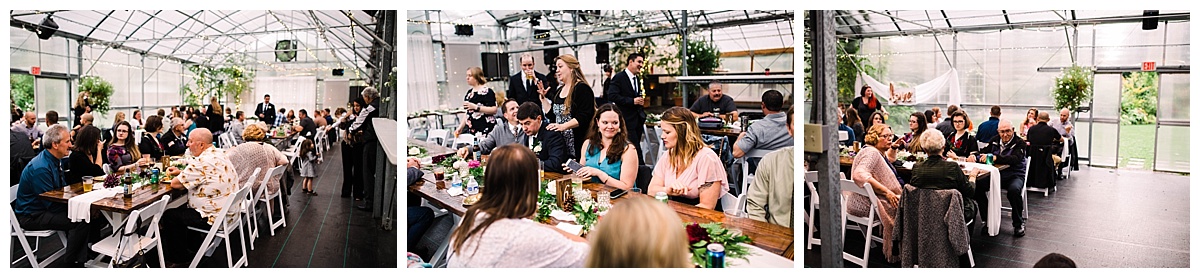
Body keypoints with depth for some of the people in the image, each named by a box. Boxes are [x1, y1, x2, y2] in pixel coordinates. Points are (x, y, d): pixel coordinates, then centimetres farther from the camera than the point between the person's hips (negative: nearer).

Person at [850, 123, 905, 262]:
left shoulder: (879, 152, 17)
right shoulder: (870, 152, -17)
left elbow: (890, 159, 43)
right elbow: (860, 174, -34)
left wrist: (893, 148, 22)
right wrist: (886, 191, -32)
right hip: (865, 203, -11)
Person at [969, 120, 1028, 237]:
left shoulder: (1019, 143, -7)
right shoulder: (995, 141, 10)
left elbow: (1015, 159, -25)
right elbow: (983, 152, 7)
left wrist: (994, 158, -40)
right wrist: (974, 156, -19)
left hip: (1014, 176, -4)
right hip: (996, 175, 4)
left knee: (1014, 190, -37)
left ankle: (1018, 223, -13)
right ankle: (988, 219, -6)